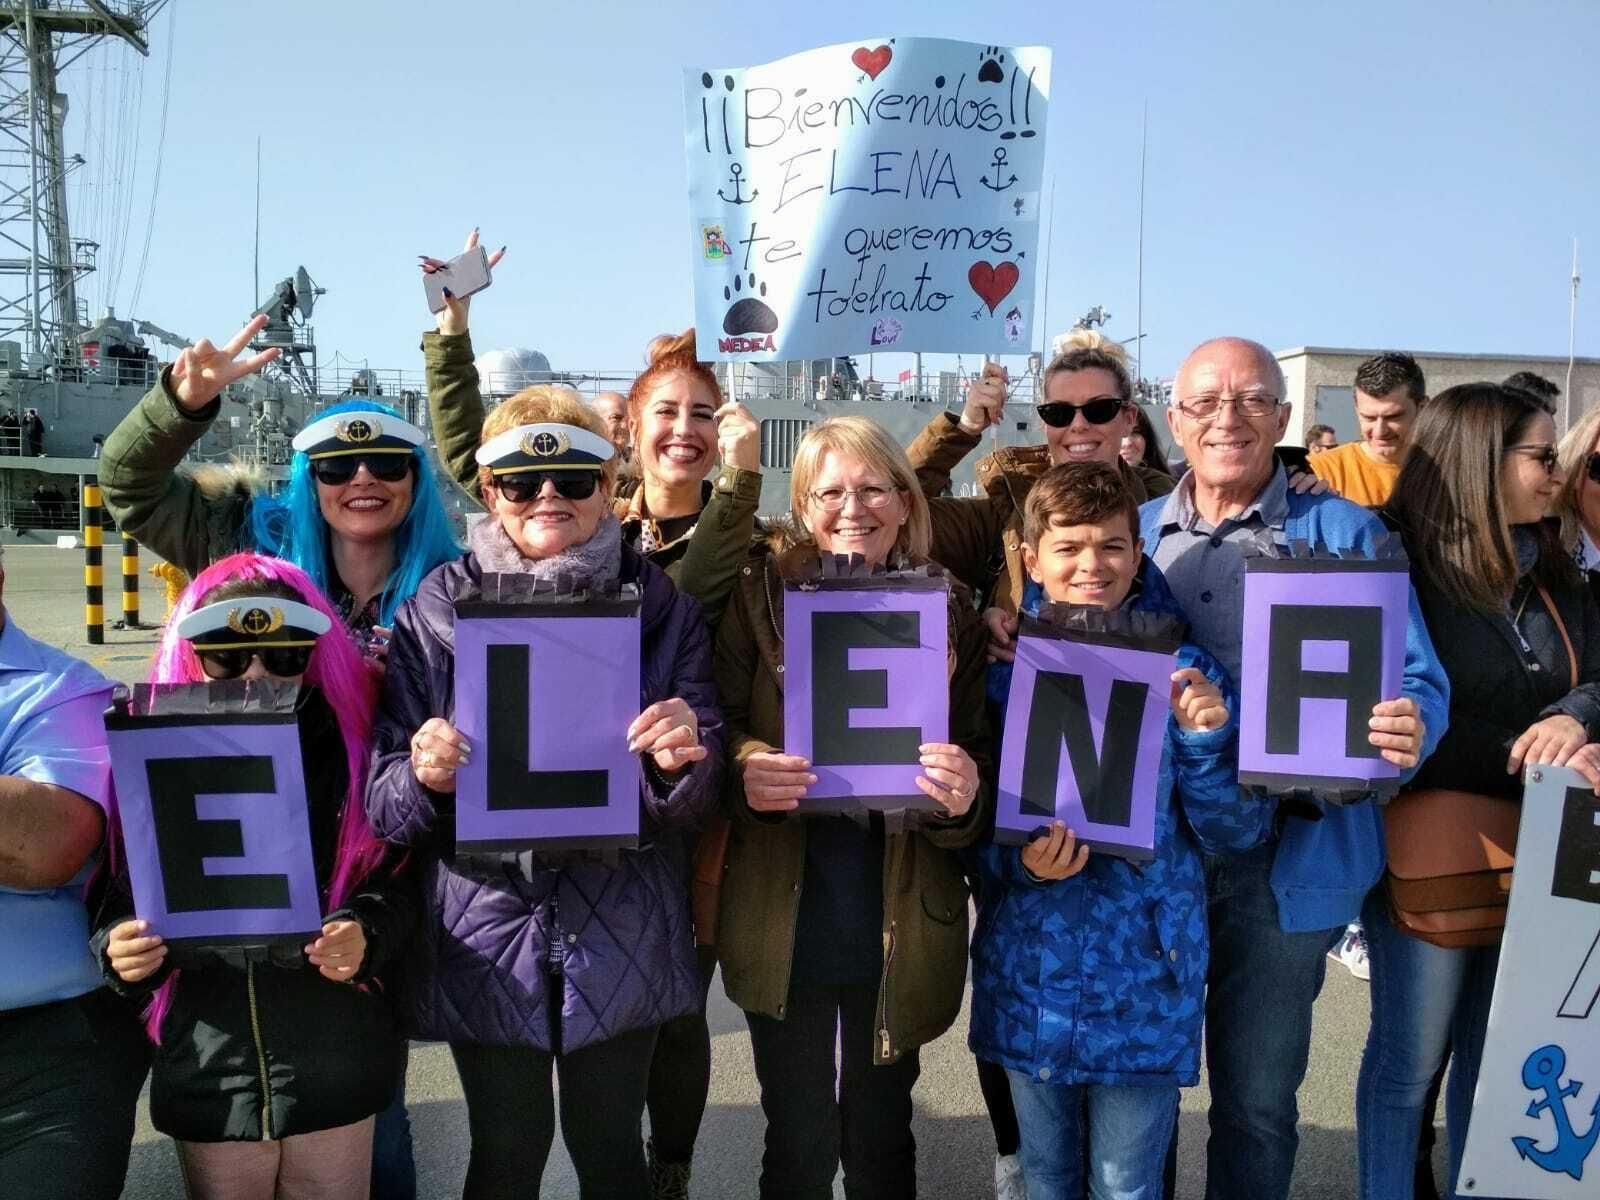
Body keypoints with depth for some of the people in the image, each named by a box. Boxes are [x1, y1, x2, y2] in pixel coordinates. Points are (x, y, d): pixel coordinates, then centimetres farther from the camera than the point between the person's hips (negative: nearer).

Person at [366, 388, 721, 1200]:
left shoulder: (661, 608, -1)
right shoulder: (433, 612, -2)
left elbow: (694, 801, -1)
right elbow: (385, 804, -1)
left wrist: (678, 763, -23)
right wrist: (425, 778, -23)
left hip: (620, 936, 0)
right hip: (486, 933, 0)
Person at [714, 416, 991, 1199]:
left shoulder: (948, 611, 1)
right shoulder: (761, 594, -2)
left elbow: (980, 754, 1)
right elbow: (718, 723, -4)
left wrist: (964, 793, -22)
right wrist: (746, 768, -26)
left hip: (898, 920, 1)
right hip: (785, 915, -1)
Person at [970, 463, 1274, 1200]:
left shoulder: (1180, 669, -5)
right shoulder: (1002, 670, -4)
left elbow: (1240, 832, -5)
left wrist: (1208, 738, -21)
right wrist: (1017, 859, -19)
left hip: (1144, 976, -1)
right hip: (1030, 975, 1)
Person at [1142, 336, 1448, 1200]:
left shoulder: (1345, 535, 0)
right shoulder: (1132, 534, 7)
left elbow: (1415, 680, -3)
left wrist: (1408, 729, -26)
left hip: (1285, 860, -2)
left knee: (1257, 1096, 11)